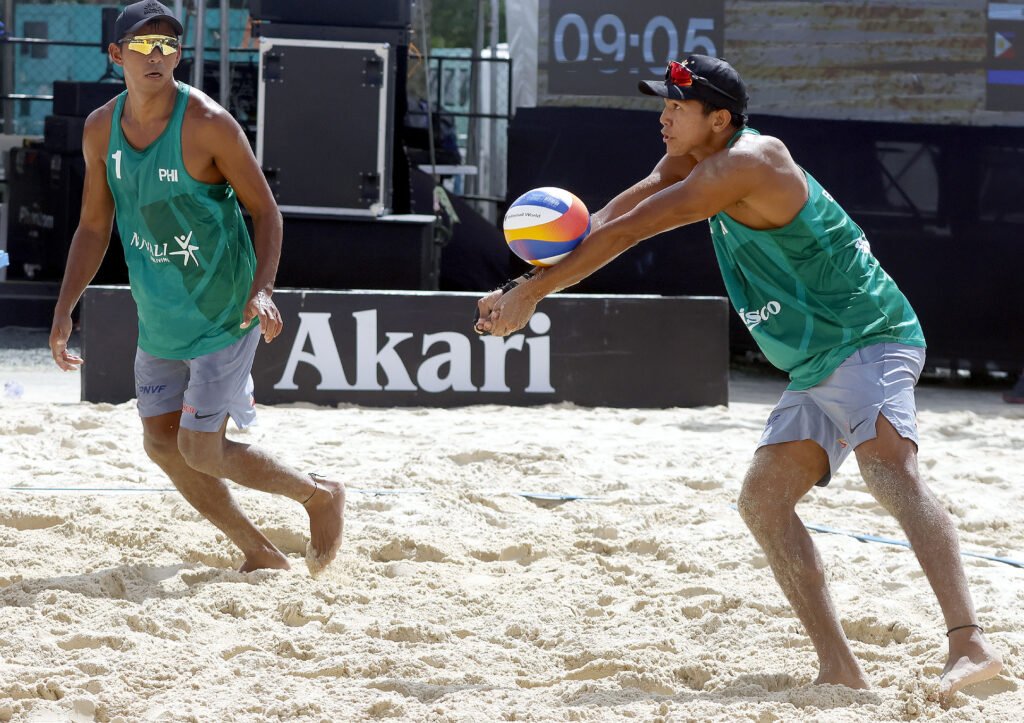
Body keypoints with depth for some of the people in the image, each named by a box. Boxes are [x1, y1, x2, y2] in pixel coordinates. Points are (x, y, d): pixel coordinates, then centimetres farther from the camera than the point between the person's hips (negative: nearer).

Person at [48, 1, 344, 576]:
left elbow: (265, 210, -12)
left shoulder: (208, 124, -18)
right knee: (163, 443, 8)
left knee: (199, 450, -8)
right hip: (158, 319, 7)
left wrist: (262, 288, -25)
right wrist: (65, 310, 1)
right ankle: (261, 554, 24)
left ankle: (321, 495, 15)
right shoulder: (101, 130, -2)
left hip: (224, 313, -6)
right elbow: (94, 227, 8)